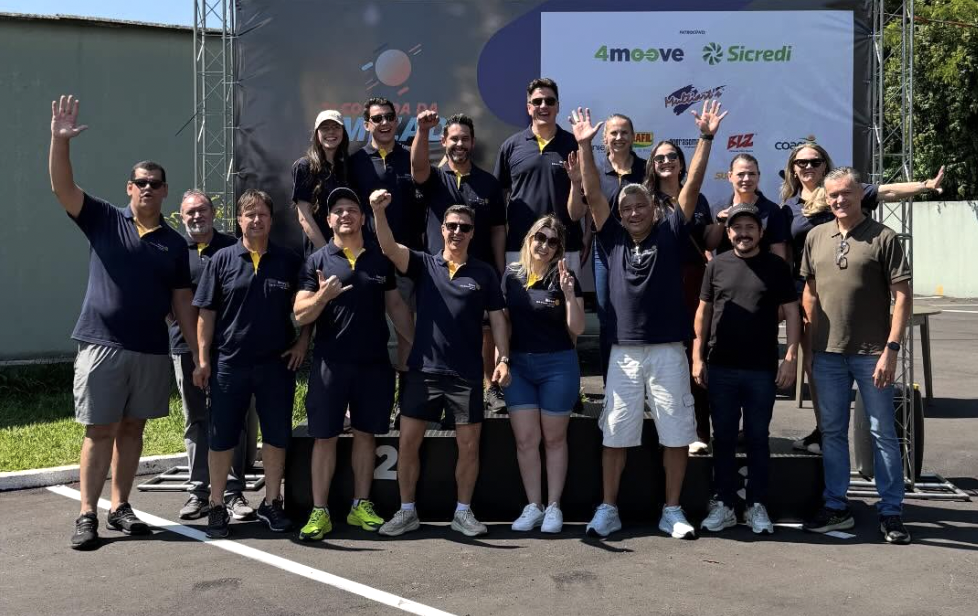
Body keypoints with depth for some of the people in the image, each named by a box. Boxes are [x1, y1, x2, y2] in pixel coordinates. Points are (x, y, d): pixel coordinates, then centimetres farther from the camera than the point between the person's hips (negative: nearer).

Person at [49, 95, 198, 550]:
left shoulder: (174, 244, 9)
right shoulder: (104, 221, 3)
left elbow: (182, 303, 10)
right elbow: (62, 188, -10)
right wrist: (60, 140, -25)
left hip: (152, 350, 3)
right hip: (101, 343, -3)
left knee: (132, 428, 10)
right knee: (100, 431, -1)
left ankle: (120, 507, 21)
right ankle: (87, 515, 6)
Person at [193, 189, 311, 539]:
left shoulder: (288, 261, 4)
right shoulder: (222, 260, 1)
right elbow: (206, 312, 1)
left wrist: (303, 341, 1)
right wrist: (204, 359, -3)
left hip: (276, 364, 1)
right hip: (229, 363, -1)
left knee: (276, 435, 8)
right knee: (222, 437, 5)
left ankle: (271, 503, 22)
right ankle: (217, 507, 16)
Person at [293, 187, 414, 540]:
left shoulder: (380, 259, 10)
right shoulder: (317, 261, 2)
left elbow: (396, 306, 16)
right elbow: (300, 315, -4)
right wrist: (322, 295, -24)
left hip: (374, 362, 2)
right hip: (331, 362, -2)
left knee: (365, 434, 10)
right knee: (325, 436, 1)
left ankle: (361, 506, 20)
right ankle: (319, 512, 8)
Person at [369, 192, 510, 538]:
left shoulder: (484, 273, 5)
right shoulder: (424, 265, 5)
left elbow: (497, 318, 6)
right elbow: (389, 247, -12)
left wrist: (503, 359, -6)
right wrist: (379, 211, -28)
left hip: (466, 374, 0)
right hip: (423, 369, 0)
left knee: (469, 445, 4)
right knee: (408, 442, 2)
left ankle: (463, 513, 18)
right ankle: (407, 512, 15)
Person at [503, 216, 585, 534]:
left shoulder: (564, 279, -3)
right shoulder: (511, 275, 4)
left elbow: (577, 329, -7)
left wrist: (569, 294, -20)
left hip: (558, 365, -2)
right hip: (519, 366, 2)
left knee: (554, 438, 6)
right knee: (525, 439, 3)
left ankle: (554, 507, 14)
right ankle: (533, 506, 14)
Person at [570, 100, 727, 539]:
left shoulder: (670, 236, 3)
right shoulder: (614, 240, 6)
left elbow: (692, 188, -3)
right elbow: (592, 194, 2)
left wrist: (706, 139, -10)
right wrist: (585, 146, -5)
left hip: (668, 351, -1)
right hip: (624, 353, 1)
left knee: (676, 434, 5)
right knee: (615, 434, 6)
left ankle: (672, 511, 18)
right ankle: (608, 510, 17)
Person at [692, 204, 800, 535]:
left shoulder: (776, 267, 2)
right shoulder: (716, 265, 6)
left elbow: (792, 313, 2)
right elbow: (703, 312, 8)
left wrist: (791, 358, -6)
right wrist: (698, 357, 3)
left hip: (762, 370, -1)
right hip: (720, 368, 1)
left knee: (758, 438, 7)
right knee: (723, 438, 8)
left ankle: (757, 506, 16)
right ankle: (723, 504, 16)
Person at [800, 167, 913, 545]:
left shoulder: (883, 237, -6)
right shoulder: (816, 237, 7)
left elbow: (901, 297, -8)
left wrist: (891, 349, -15)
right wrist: (810, 347, 9)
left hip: (871, 354, -4)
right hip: (827, 353, 4)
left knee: (883, 435, 4)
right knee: (832, 433, 12)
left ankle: (891, 513, 15)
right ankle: (836, 508, 24)